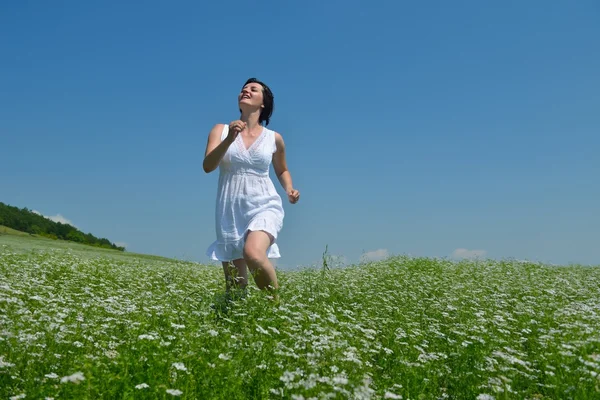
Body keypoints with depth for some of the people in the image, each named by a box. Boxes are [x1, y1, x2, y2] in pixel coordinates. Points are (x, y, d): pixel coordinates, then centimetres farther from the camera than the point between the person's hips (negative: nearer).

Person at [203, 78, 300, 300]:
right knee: (234, 287, 3)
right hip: (230, 213, 2)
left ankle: (277, 303, -12)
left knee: (253, 253, -32)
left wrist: (289, 189, 3)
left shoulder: (274, 138, 7)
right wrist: (229, 139, -22)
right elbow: (207, 166, -9)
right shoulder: (221, 130, 6)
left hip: (264, 207, -1)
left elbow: (282, 171, 23)